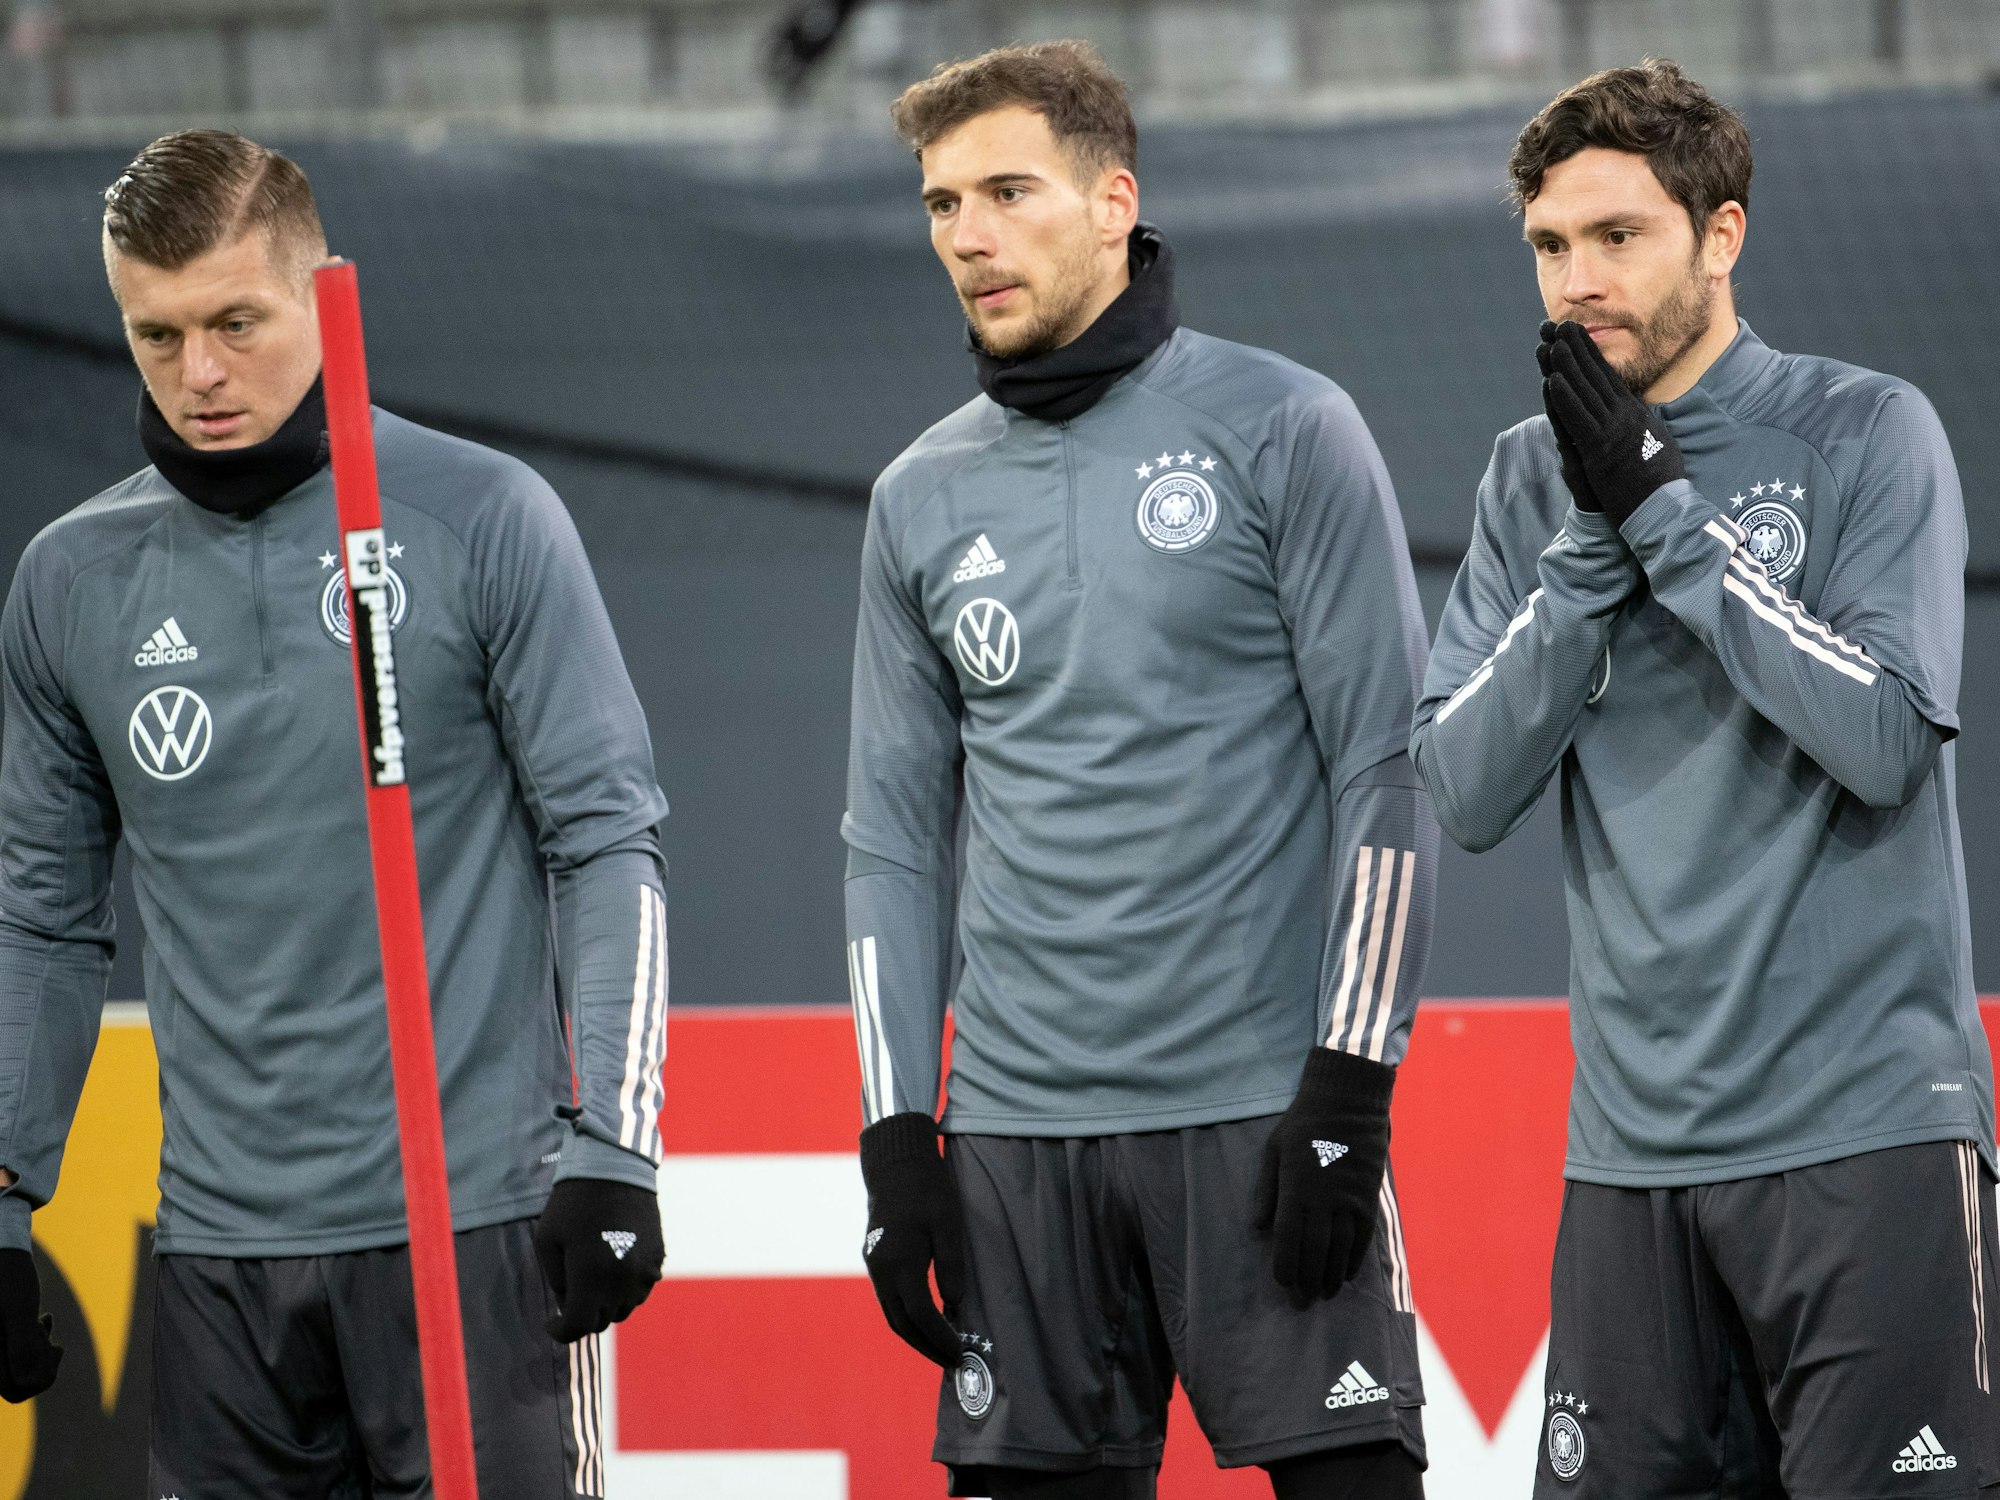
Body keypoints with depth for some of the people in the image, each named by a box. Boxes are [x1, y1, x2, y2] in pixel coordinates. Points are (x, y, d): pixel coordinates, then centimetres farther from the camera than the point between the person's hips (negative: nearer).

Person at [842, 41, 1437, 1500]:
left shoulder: (1281, 430, -1)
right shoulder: (926, 496, 11)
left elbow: (1389, 775, -4)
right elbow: (896, 833, 14)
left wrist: (1349, 1084, -11)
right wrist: (897, 1136, 6)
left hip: (1259, 1107, -4)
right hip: (1019, 1129, 4)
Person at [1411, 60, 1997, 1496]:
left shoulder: (1867, 433, 0)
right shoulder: (1535, 480, 12)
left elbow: (1884, 736, -13)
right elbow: (1465, 791, 3)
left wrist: (1664, 510, -11)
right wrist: (1592, 541, -7)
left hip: (1864, 1125, -4)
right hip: (1635, 1146, 4)